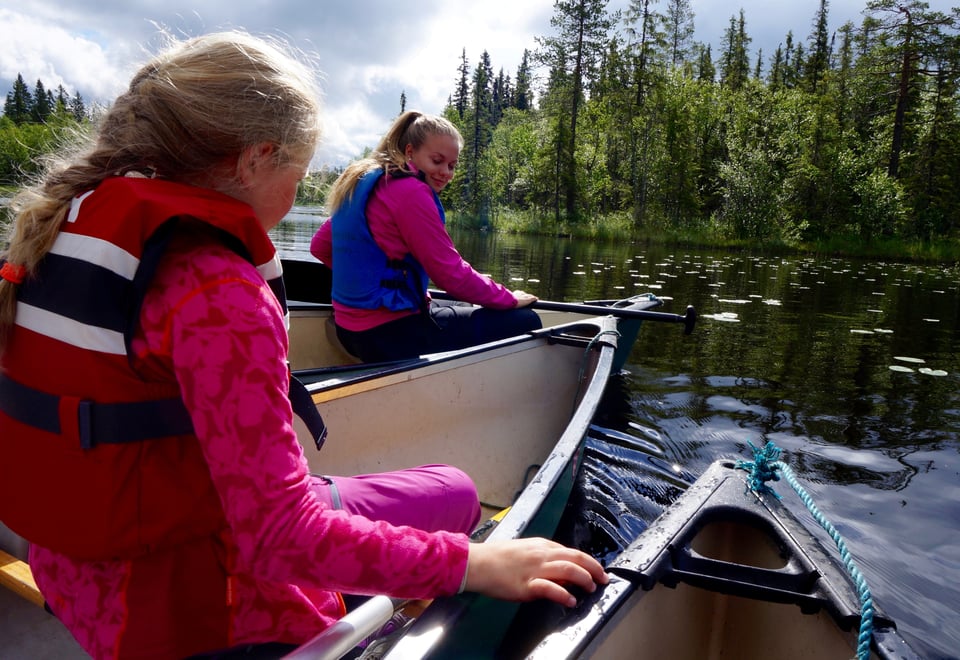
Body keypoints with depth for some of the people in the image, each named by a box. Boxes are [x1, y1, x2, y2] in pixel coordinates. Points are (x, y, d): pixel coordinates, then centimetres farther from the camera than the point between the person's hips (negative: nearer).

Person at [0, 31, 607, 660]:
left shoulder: (61, 224, -3)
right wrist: (472, 563, -26)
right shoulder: (219, 291, -29)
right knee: (453, 490, 4)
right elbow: (278, 538, -31)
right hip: (183, 608, -9)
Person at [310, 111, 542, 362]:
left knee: (477, 314, 30)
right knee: (526, 322, -7)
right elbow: (452, 274, -16)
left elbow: (319, 247, 18)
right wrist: (510, 299, -3)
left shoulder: (361, 183, 12)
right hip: (390, 336, -10)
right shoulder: (410, 190, -15)